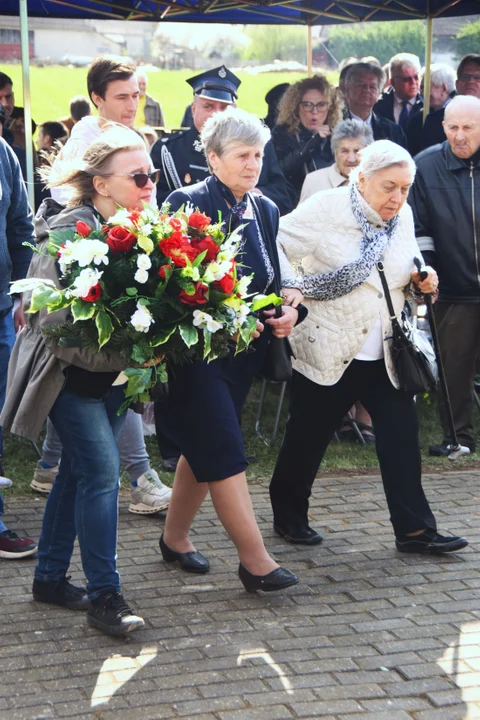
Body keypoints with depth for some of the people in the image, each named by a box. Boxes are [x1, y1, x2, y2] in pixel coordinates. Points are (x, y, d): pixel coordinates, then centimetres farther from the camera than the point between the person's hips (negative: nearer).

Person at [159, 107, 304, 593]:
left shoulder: (266, 210, 10)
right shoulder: (187, 203, -12)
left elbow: (274, 279, 16)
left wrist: (289, 310, -3)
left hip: (245, 349, 7)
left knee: (204, 447, 15)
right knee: (223, 450, -8)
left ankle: (175, 538, 30)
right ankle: (255, 560, -5)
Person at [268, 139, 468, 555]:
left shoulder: (403, 216, 5)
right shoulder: (324, 209, -13)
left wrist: (421, 279, -1)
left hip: (385, 353, 5)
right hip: (327, 348, -5)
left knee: (402, 435, 0)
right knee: (308, 437, 8)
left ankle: (414, 529, 6)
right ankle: (288, 516, 27)